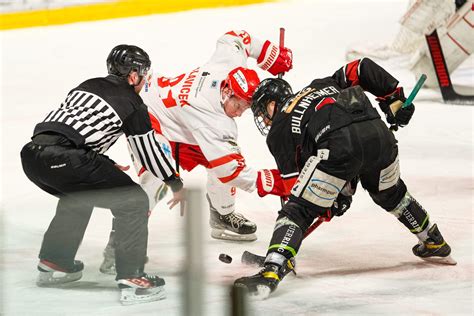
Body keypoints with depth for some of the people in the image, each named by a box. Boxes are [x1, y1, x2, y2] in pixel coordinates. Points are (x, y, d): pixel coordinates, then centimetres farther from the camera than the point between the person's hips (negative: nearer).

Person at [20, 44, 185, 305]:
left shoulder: (88, 86, 28)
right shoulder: (132, 104, 9)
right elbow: (149, 152, 15)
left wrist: (107, 168, 48)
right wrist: (176, 184, 29)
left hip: (32, 153, 8)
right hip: (63, 159, -8)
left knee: (78, 197, 36)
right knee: (133, 201, 1)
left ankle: (53, 263, 41)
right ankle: (131, 279, -5)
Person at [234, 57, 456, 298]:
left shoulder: (278, 131, 21)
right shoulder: (322, 85, 36)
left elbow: (293, 181, 17)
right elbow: (362, 69, 27)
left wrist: (327, 205, 28)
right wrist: (395, 97, 33)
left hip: (338, 147, -6)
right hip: (379, 134, 6)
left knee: (297, 211, 3)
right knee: (390, 193, 35)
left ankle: (271, 273, -15)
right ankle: (435, 244, 50)